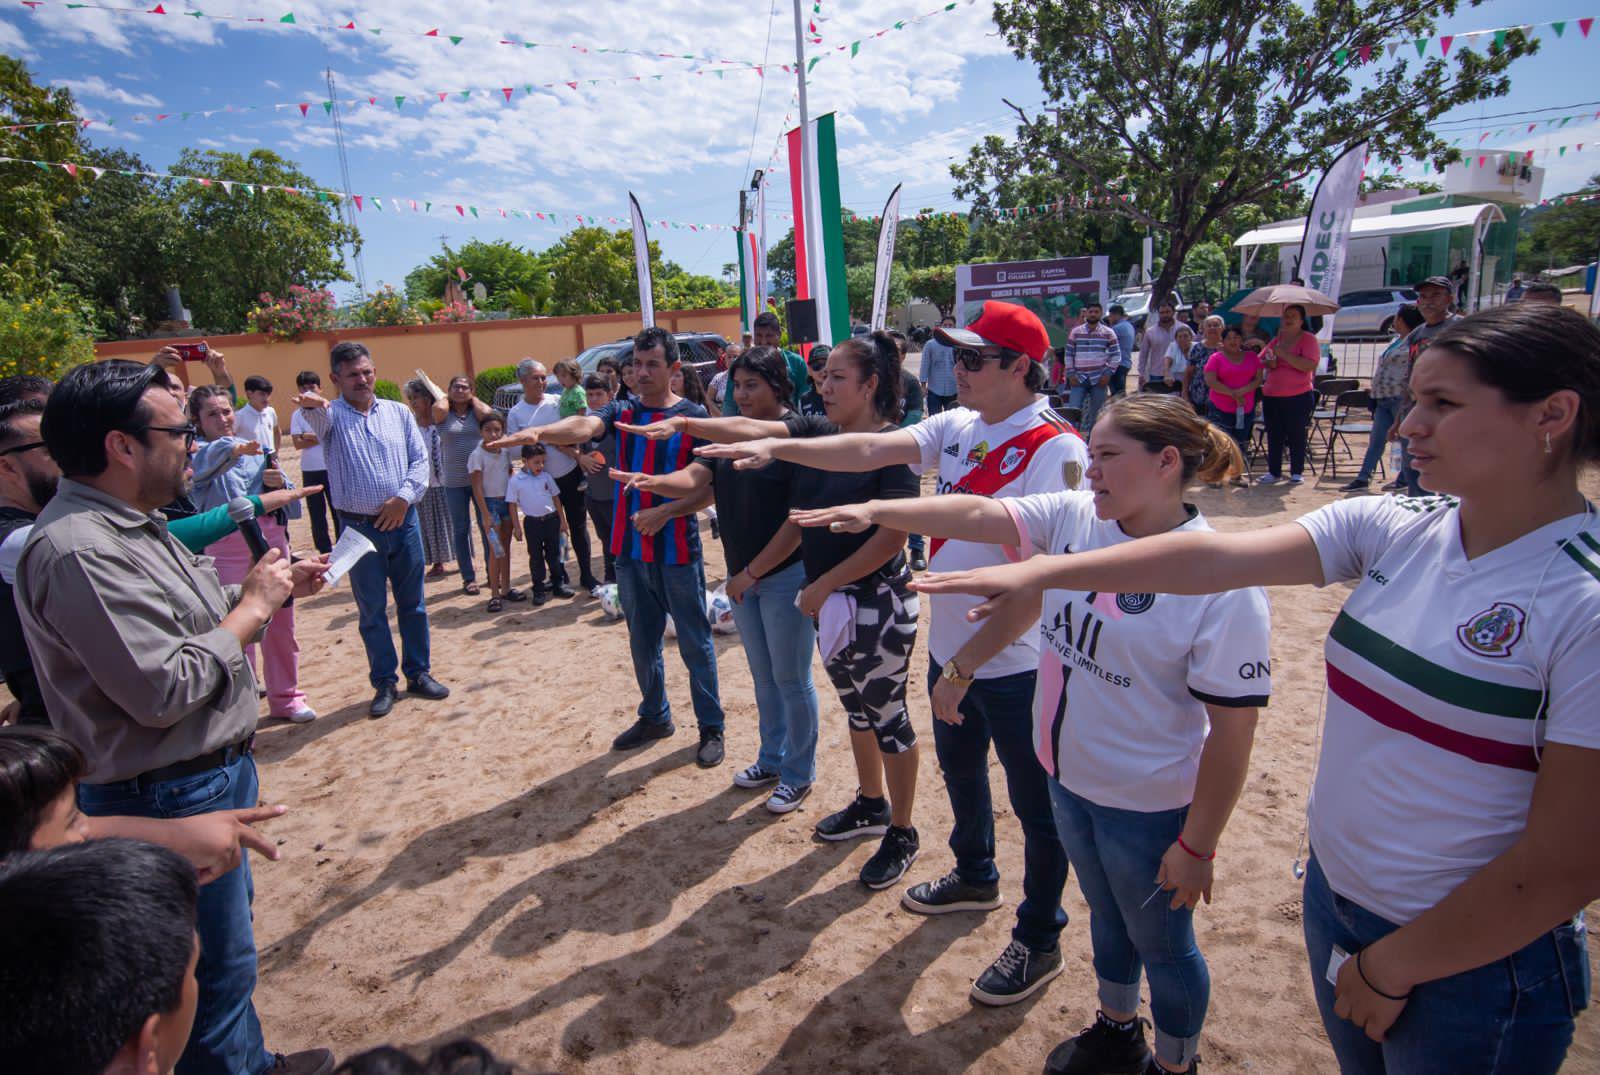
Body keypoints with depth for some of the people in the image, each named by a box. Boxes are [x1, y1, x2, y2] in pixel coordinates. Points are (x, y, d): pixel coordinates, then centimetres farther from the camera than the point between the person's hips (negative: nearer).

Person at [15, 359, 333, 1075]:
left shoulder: (130, 525, 6)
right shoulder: (78, 551, -26)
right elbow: (162, 689, -29)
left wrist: (272, 588, 3)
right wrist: (252, 608, -19)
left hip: (212, 774, 11)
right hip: (170, 796, -11)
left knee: (228, 934, 26)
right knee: (217, 966, 7)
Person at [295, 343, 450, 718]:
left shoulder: (398, 412, 7)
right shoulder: (332, 415, -1)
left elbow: (420, 460, 3)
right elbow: (317, 419, -26)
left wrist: (404, 497, -12)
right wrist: (313, 405, -50)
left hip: (403, 521, 2)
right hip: (360, 528, -2)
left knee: (412, 604, 10)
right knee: (371, 611, 6)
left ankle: (418, 673, 23)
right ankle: (384, 683, 18)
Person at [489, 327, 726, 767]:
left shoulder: (693, 416, -5)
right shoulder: (622, 412, 4)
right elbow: (585, 426, -17)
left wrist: (666, 511, -25)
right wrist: (539, 431, -37)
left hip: (678, 549, -4)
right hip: (630, 549, 4)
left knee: (695, 643, 5)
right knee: (642, 643, 16)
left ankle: (711, 727, 20)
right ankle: (655, 717, 35)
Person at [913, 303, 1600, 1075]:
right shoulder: (1395, 530, -6)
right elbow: (1215, 558, -12)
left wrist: (1390, 968, -11)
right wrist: (1039, 573, -17)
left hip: (1474, 960, -5)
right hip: (1335, 897, 5)